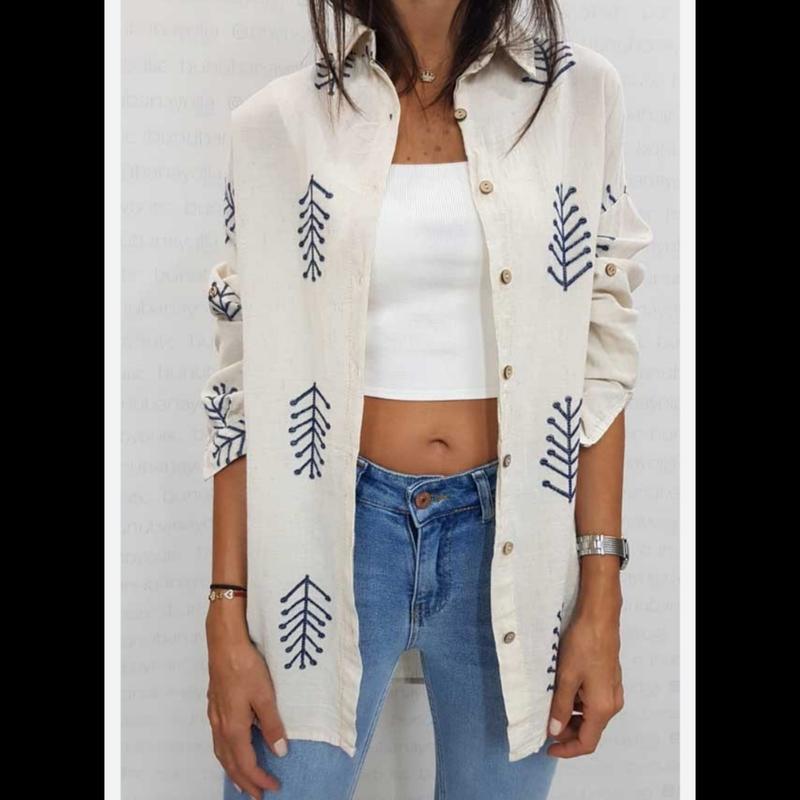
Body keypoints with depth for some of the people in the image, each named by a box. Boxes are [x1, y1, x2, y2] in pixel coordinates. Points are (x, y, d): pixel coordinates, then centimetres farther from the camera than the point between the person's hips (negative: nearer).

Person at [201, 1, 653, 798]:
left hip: (511, 532, 1)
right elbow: (246, 378, -1)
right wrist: (227, 616, -4)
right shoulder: (280, 121, -2)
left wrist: (601, 600, -3)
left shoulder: (577, 92, 0)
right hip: (333, 527, 0)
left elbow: (601, 356, 1)